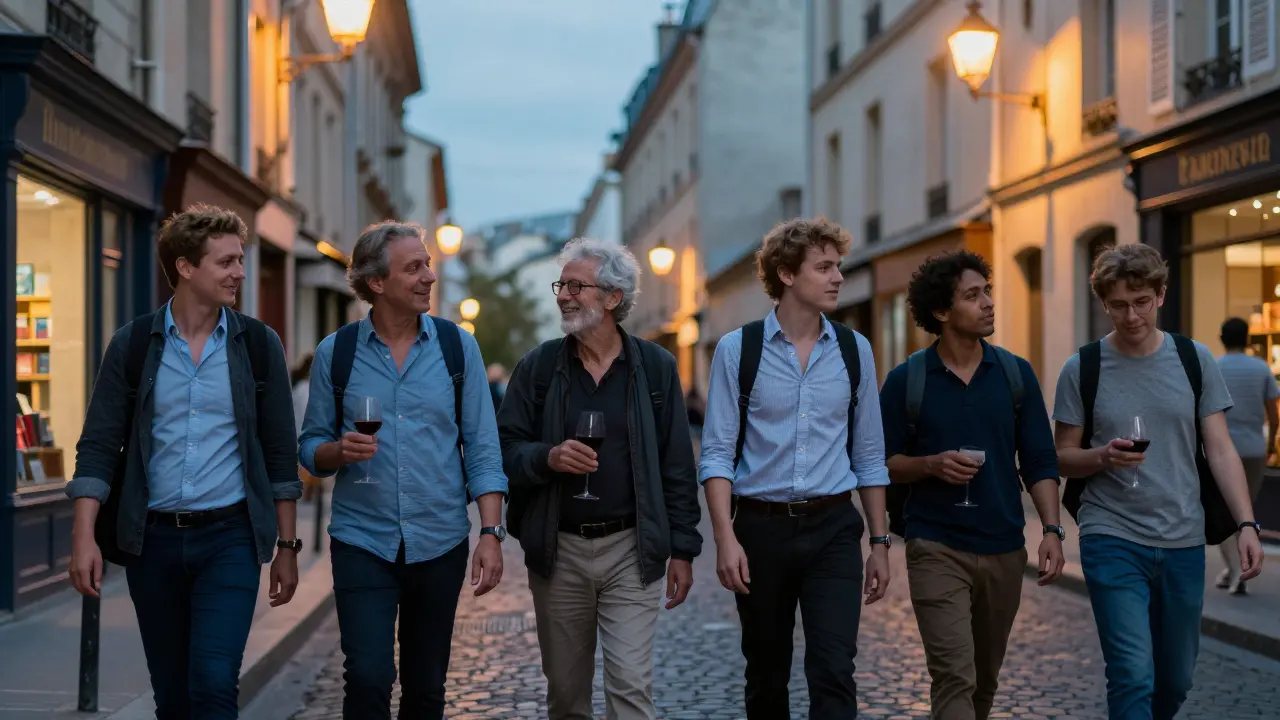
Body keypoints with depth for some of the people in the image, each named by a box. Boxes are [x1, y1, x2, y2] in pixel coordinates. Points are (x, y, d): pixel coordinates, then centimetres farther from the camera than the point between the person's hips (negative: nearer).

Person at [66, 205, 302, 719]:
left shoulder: (258, 345, 1)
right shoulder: (133, 345, 1)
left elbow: (280, 452, 4)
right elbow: (98, 446, 0)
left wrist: (286, 546, 3)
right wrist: (84, 536, -10)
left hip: (230, 539, -1)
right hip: (153, 540, 1)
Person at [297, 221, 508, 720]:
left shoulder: (457, 346, 1)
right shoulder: (335, 353, 1)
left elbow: (482, 450, 0)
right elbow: (311, 449, 7)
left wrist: (491, 534, -9)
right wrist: (341, 450, -16)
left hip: (440, 545, 1)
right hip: (363, 542, -1)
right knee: (368, 678, -11)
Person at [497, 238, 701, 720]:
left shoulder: (656, 368, 1)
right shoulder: (537, 367, 3)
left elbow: (677, 466, 3)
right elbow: (505, 451, 3)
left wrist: (682, 549, 0)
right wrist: (547, 458, -18)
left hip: (632, 549, -2)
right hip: (558, 550, 2)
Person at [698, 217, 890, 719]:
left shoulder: (854, 351, 5)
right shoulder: (737, 350, -3)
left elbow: (868, 455, 9)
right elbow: (717, 453, -5)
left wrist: (880, 541, 8)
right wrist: (725, 538, -14)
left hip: (834, 529, 1)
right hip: (761, 527, -1)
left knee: (833, 670, -10)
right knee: (766, 674, 12)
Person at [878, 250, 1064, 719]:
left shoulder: (1016, 374, 3)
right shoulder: (906, 381, -4)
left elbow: (1039, 461, 4)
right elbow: (884, 463, 2)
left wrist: (1051, 530, -7)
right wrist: (930, 465, -17)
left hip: (1004, 550, 3)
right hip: (936, 549, -3)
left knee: (985, 679, 16)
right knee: (955, 677, -11)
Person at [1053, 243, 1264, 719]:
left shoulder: (1194, 360, 4)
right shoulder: (1083, 368, -1)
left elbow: (1220, 450, 3)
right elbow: (1063, 458, 3)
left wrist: (1246, 524, -8)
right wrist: (1103, 456, -18)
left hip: (1183, 541, 3)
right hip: (1112, 538, -3)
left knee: (1176, 679, 12)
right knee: (1133, 675, -12)